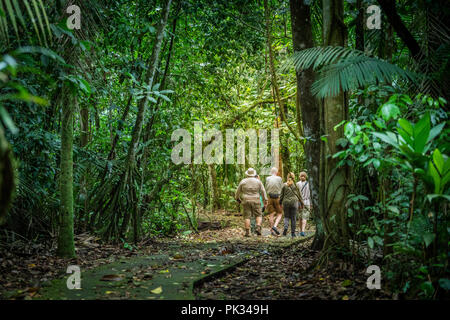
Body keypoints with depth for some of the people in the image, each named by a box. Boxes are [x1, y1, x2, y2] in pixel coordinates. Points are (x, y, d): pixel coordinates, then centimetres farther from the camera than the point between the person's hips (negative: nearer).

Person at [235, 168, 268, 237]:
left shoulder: (243, 181, 1)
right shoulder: (258, 181, 0)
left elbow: (238, 191, 9)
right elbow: (263, 191, -1)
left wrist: (237, 198, 26)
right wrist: (265, 200, 3)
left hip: (246, 201, 1)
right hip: (255, 201, 0)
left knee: (247, 216, 3)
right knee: (258, 215, 9)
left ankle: (247, 232, -2)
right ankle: (258, 228, -12)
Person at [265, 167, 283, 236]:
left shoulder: (267, 179, -1)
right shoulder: (279, 179, -6)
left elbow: (266, 189, 4)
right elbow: (282, 189, -1)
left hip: (270, 197, 2)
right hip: (277, 197, -2)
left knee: (271, 215, 6)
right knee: (279, 214, 10)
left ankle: (272, 231, 8)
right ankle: (275, 226, -11)